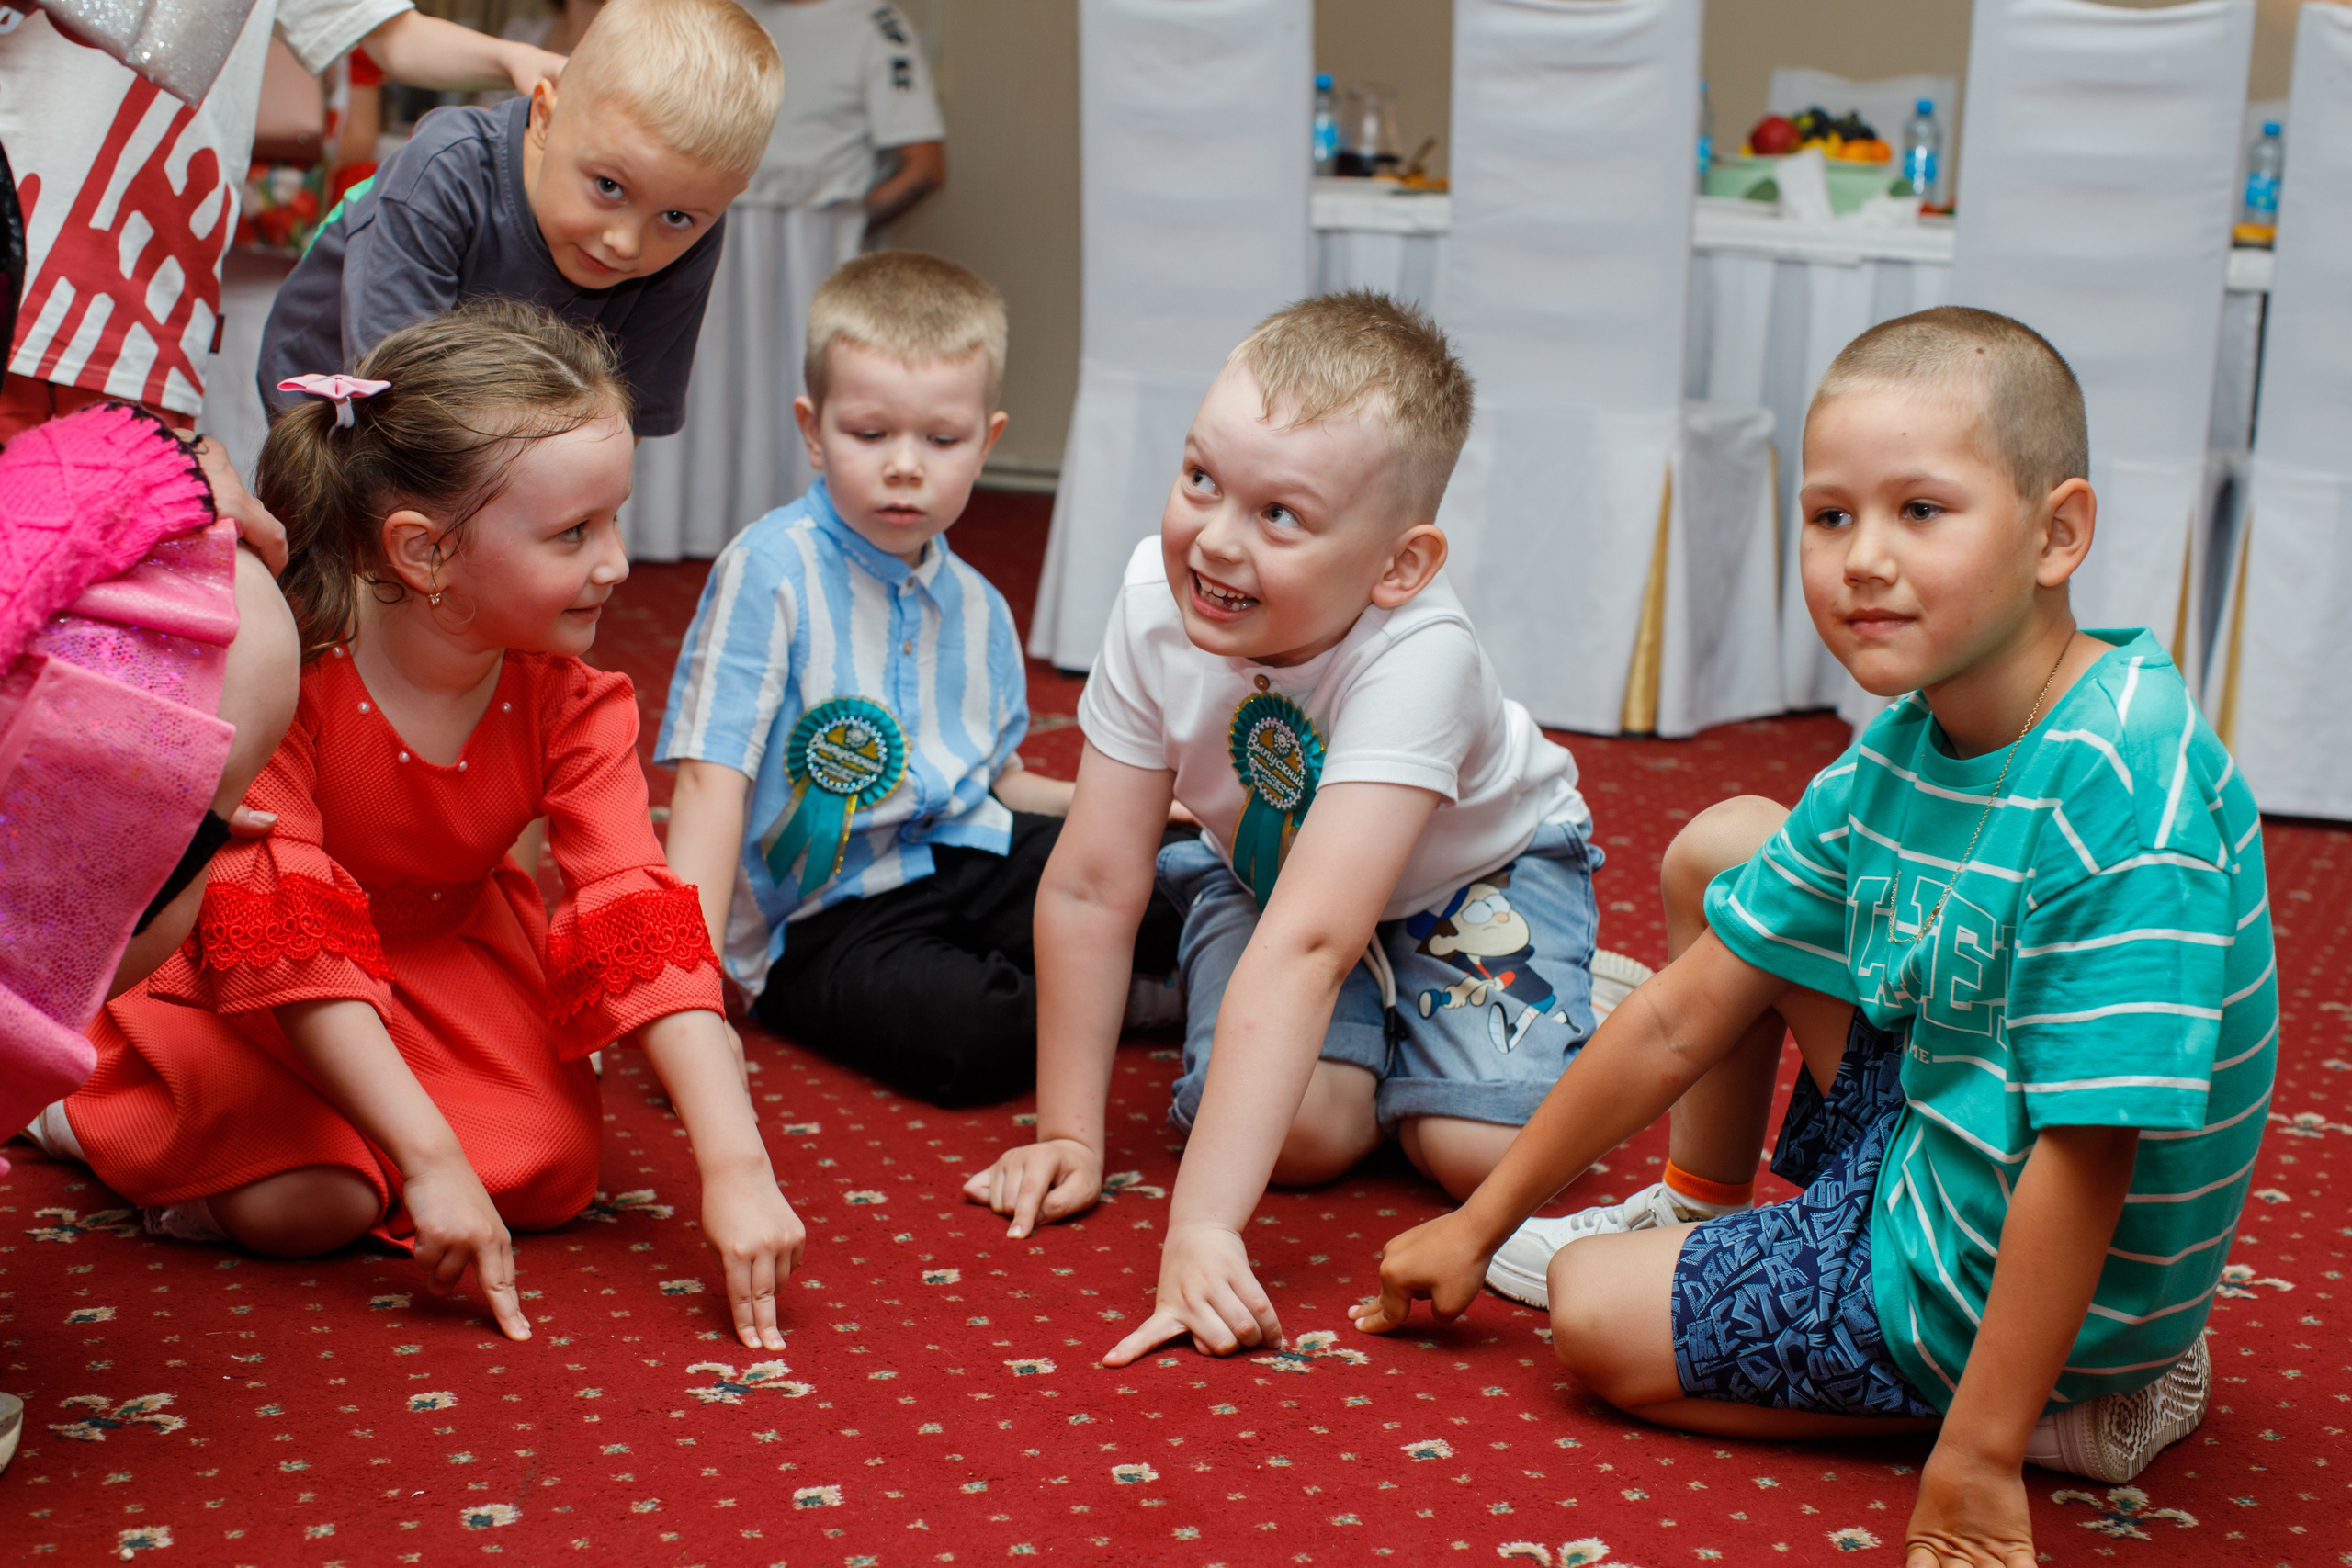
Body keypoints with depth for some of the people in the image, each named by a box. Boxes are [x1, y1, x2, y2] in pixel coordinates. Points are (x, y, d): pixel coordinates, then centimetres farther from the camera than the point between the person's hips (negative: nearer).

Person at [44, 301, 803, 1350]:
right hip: (236, 984, -4)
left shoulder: (571, 702, -18)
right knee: (311, 1203, -25)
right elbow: (288, 945, -36)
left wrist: (736, 1166, -35)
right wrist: (432, 1163, -42)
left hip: (442, 957, 5)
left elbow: (640, 923, -25)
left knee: (554, 1168, -16)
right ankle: (86, 1113, 4)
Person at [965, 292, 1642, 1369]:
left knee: (1480, 1149, -22)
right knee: (1296, 1132, -21)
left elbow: (1307, 943, -50)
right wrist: (1069, 1137, -19)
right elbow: (1089, 888, -22)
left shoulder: (1417, 660, -42)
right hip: (1271, 863, 3)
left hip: (1476, 872, -3)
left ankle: (1560, 996, 13)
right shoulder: (1157, 603, -30)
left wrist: (1202, 1225, -55)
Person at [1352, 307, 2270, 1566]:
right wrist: (1481, 1223, 7)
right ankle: (1701, 1210, 29)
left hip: (1995, 1285, -8)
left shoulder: (2122, 789, -31)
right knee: (1720, 849, 10)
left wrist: (1977, 1460, -29)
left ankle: (2071, 1411, -1)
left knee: (1595, 1317, -2)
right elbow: (1684, 1016, 2)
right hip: (1924, 1148, 8)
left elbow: (2084, 1154, -31)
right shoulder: (1900, 755, -4)